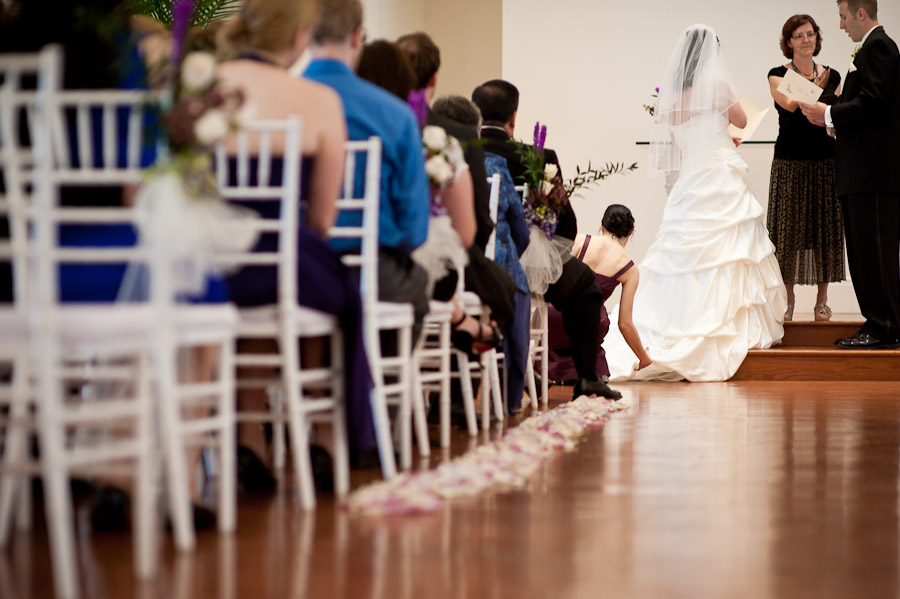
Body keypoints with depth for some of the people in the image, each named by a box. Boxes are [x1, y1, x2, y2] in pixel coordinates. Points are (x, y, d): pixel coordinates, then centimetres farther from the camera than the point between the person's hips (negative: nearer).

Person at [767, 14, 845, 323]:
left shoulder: (832, 76, 12)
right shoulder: (778, 75, 3)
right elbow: (790, 104, -15)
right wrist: (816, 87, -18)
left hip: (826, 163, 2)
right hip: (790, 163, -2)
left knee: (825, 228, 1)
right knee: (788, 229, -3)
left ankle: (822, 300, 7)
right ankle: (788, 299, 6)